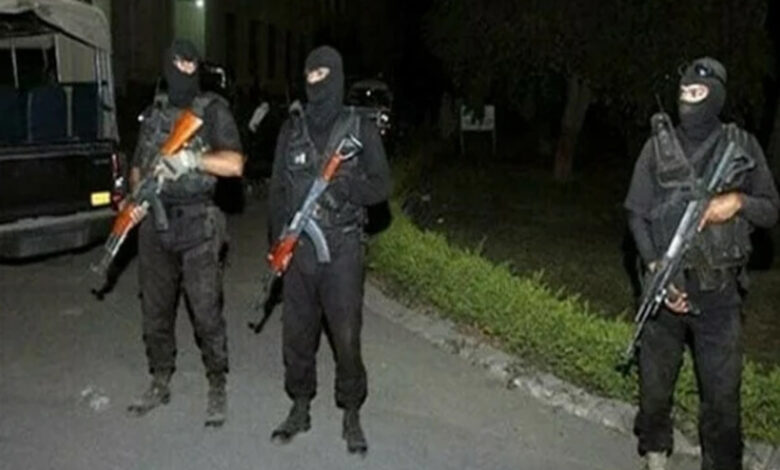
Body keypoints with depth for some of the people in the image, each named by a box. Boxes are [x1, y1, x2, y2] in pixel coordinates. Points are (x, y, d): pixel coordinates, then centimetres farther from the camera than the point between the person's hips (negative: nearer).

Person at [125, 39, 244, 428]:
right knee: (155, 309, 13)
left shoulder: (213, 111, 0)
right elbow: (138, 167, 17)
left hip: (198, 225, -5)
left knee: (206, 311, -3)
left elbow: (234, 165, -11)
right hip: (154, 224, 5)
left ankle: (217, 388, 12)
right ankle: (160, 383, 28)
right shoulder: (153, 114, 14)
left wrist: (189, 157, -20)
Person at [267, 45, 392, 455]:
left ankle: (351, 416, 17)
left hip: (342, 249, -3)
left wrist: (347, 183, -19)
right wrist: (279, 238, 3)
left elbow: (382, 186, 0)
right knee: (296, 333, 11)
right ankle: (300, 409, 28)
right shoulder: (292, 128, 9)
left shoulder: (360, 129, 0)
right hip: (298, 248, 3)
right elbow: (278, 187, 11)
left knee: (346, 336, 0)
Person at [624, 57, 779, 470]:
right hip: (665, 285, 1)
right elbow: (637, 214, 1)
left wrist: (738, 201, -16)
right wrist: (656, 270, -12)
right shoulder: (657, 148, 1)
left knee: (723, 392, 4)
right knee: (655, 381, 13)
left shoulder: (743, 146, 2)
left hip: (719, 292, 0)